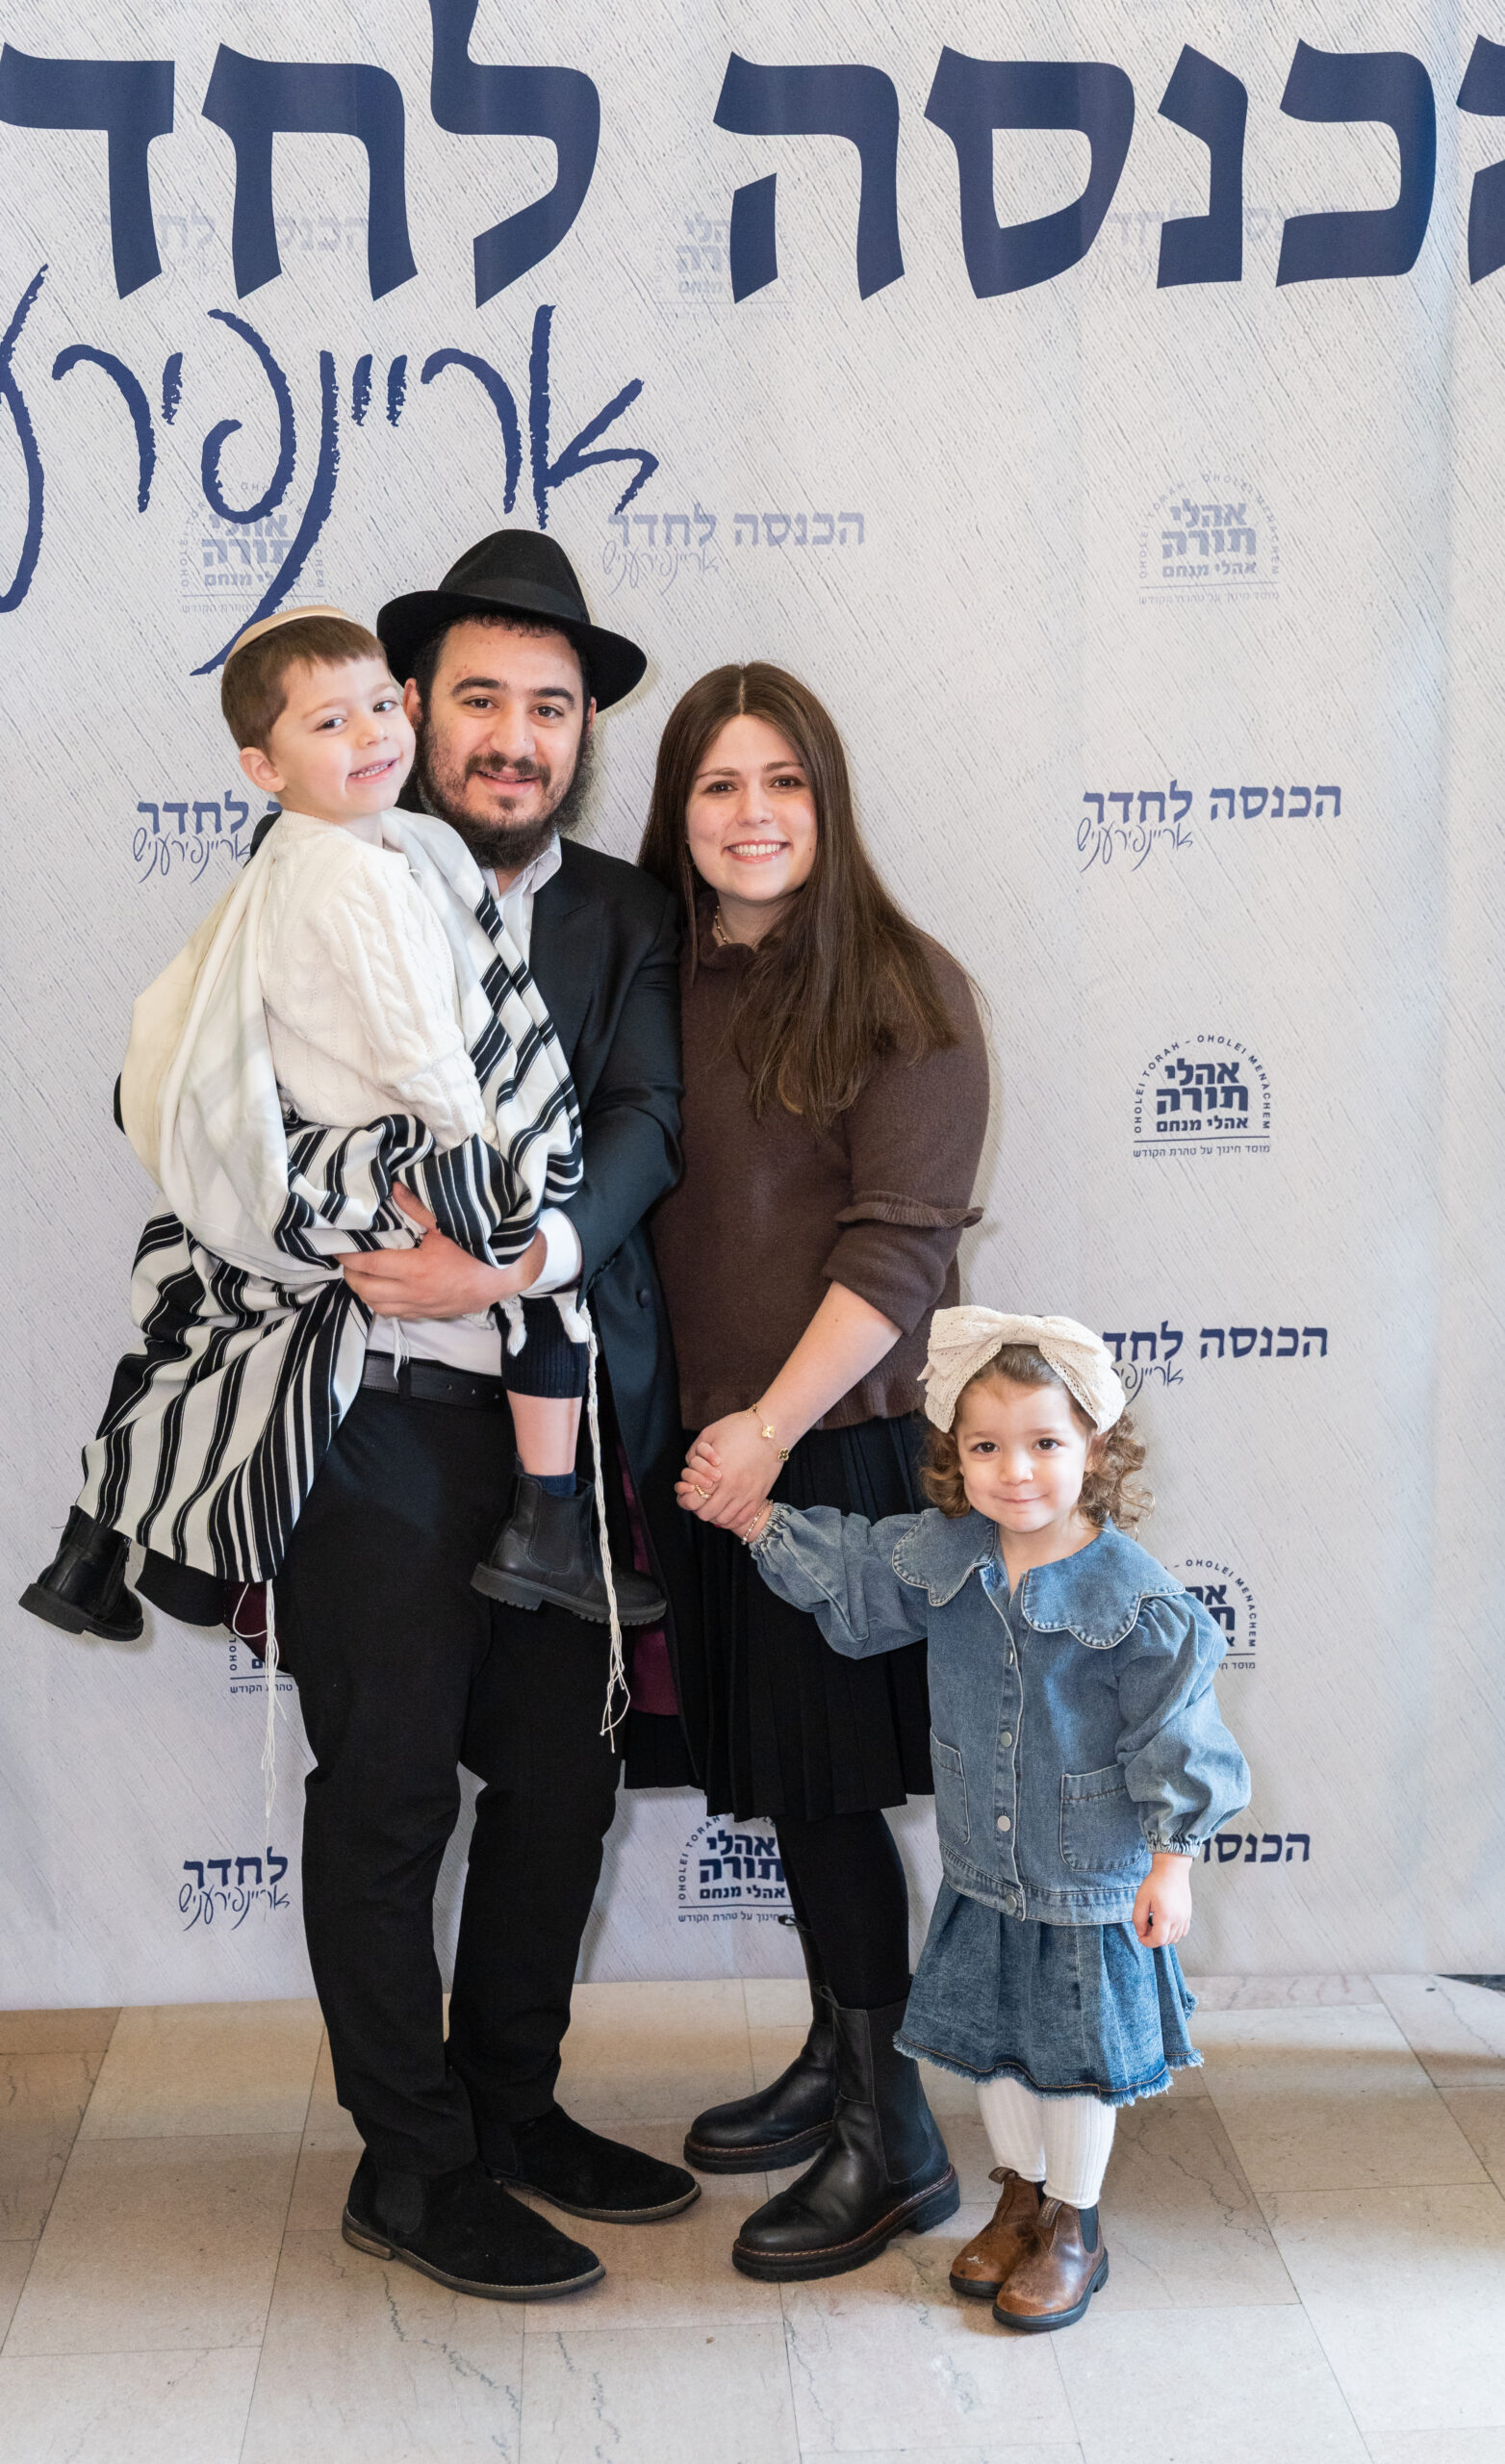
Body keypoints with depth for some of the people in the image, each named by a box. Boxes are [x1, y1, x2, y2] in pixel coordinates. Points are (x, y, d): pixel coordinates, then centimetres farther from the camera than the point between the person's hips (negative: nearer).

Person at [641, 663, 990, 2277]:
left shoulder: (904, 992, -8)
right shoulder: (660, 984, 9)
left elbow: (900, 1245, -14)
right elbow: (637, 1215, 11)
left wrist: (773, 1426, -17)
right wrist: (681, 1431, 3)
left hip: (847, 1437, -5)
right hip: (716, 1439, 6)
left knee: (828, 1780, -1)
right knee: (784, 1774, 14)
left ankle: (890, 2137, 12)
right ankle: (834, 2062, 30)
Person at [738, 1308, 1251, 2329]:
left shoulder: (1136, 1599, -20)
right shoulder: (941, 1558, -8)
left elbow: (1174, 1740, -13)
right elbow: (845, 1575, 8)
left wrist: (1171, 1862, -10)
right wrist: (753, 1514, 1)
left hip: (1093, 1883, -5)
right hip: (982, 1873, 5)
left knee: (1077, 2053, 11)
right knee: (990, 2043, 18)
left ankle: (1073, 2227, 32)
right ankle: (1021, 2197, 41)